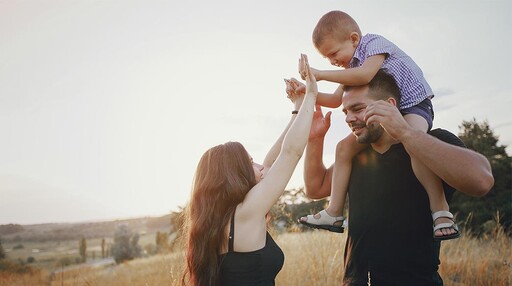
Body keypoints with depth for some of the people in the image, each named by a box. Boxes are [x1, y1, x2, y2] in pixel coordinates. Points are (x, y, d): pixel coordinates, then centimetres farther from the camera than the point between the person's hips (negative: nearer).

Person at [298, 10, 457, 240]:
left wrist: (321, 74, -29)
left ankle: (441, 212, -36)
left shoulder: (375, 43, -14)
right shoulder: (351, 66, 11)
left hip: (413, 105, -8)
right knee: (344, 147, -2)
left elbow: (364, 75, -34)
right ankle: (334, 214, 0)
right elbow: (336, 100, 15)